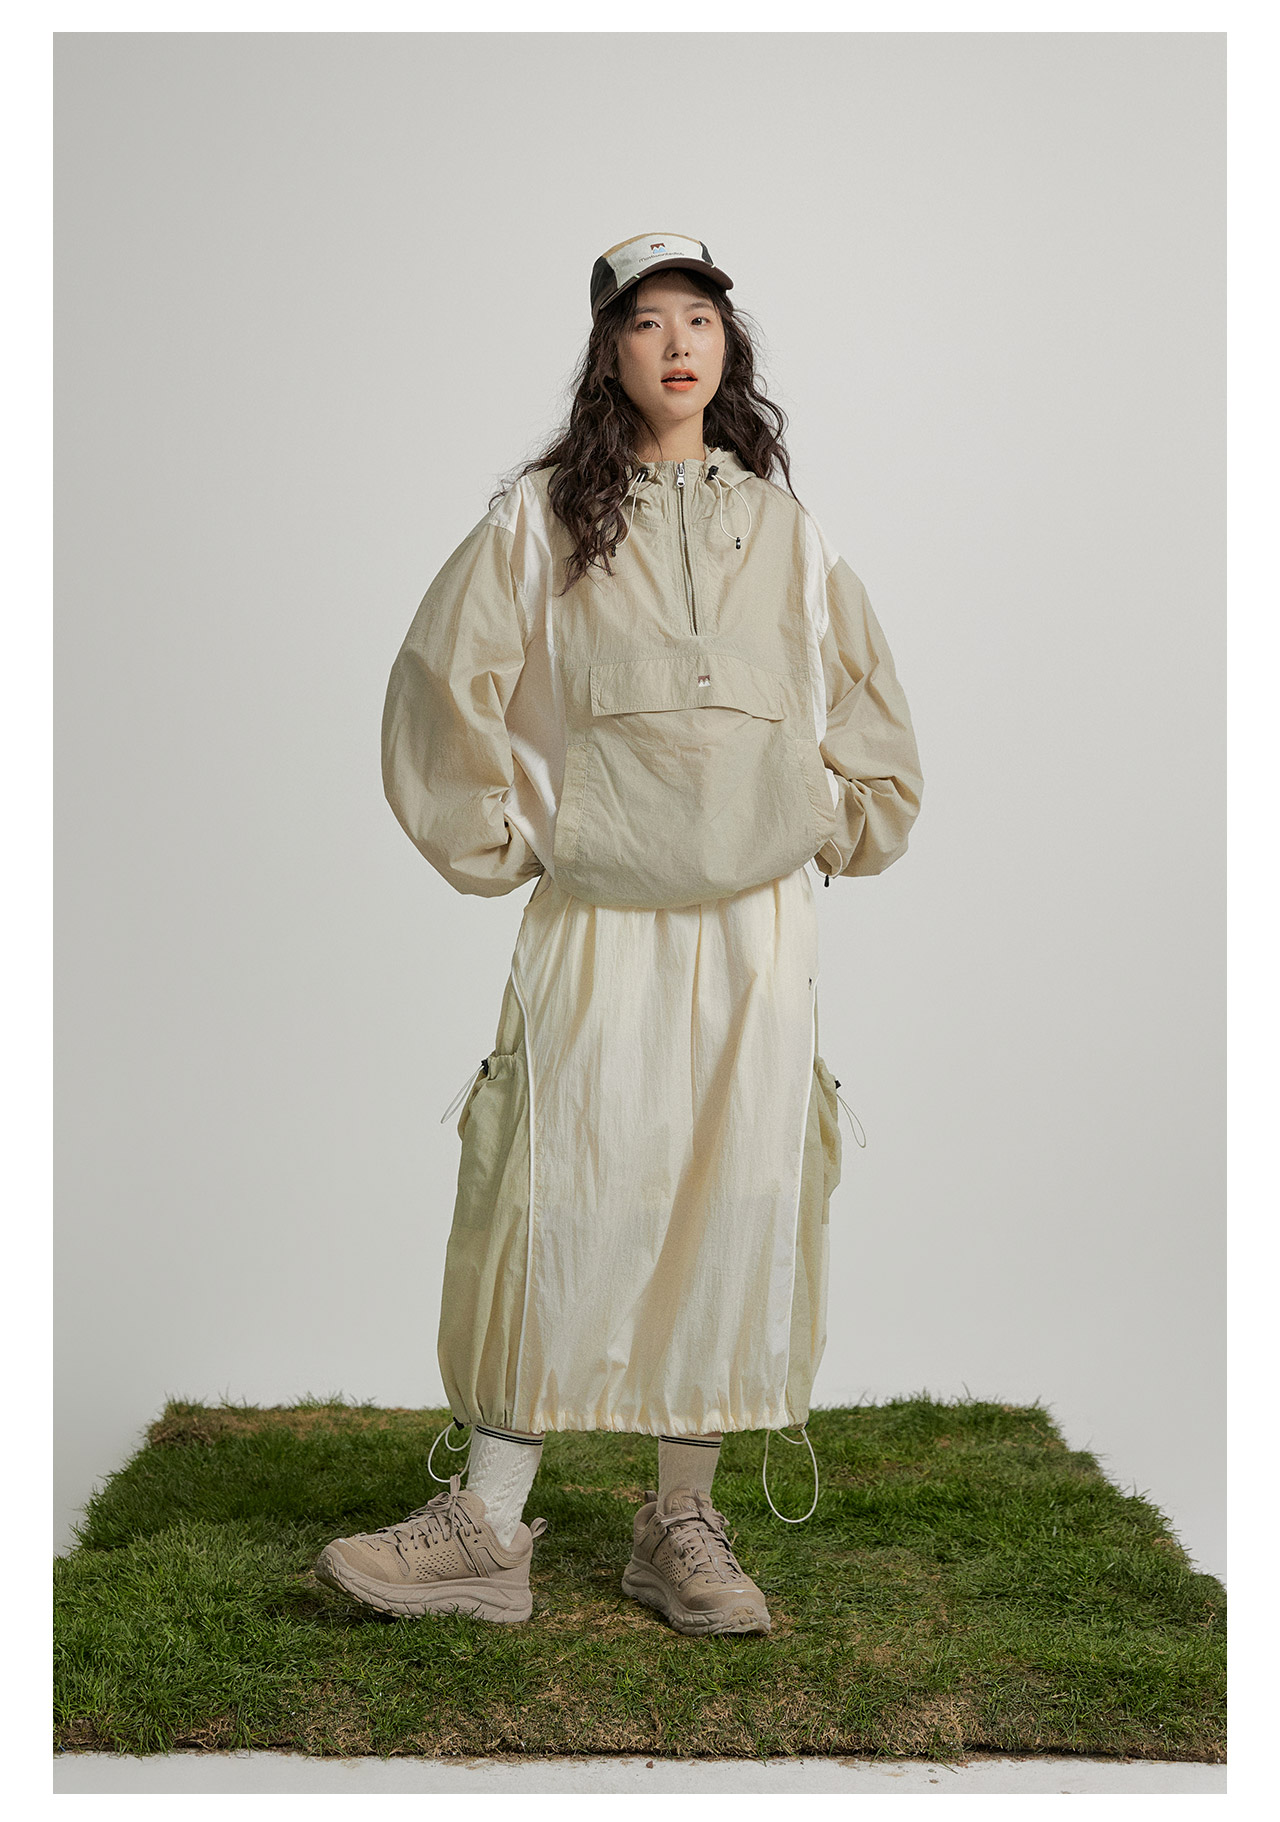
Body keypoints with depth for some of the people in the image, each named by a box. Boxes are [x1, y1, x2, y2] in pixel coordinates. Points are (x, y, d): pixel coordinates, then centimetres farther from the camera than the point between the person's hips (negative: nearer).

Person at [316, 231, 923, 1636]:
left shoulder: (782, 527, 14)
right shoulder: (538, 518, 5)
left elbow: (865, 707, 22)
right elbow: (443, 684, 4)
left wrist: (832, 828, 13)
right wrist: (509, 833, 2)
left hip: (756, 919, 3)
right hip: (597, 920, -2)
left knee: (733, 1203, 1)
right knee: (560, 1200, -7)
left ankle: (681, 1521, 12)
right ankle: (488, 1530, 0)